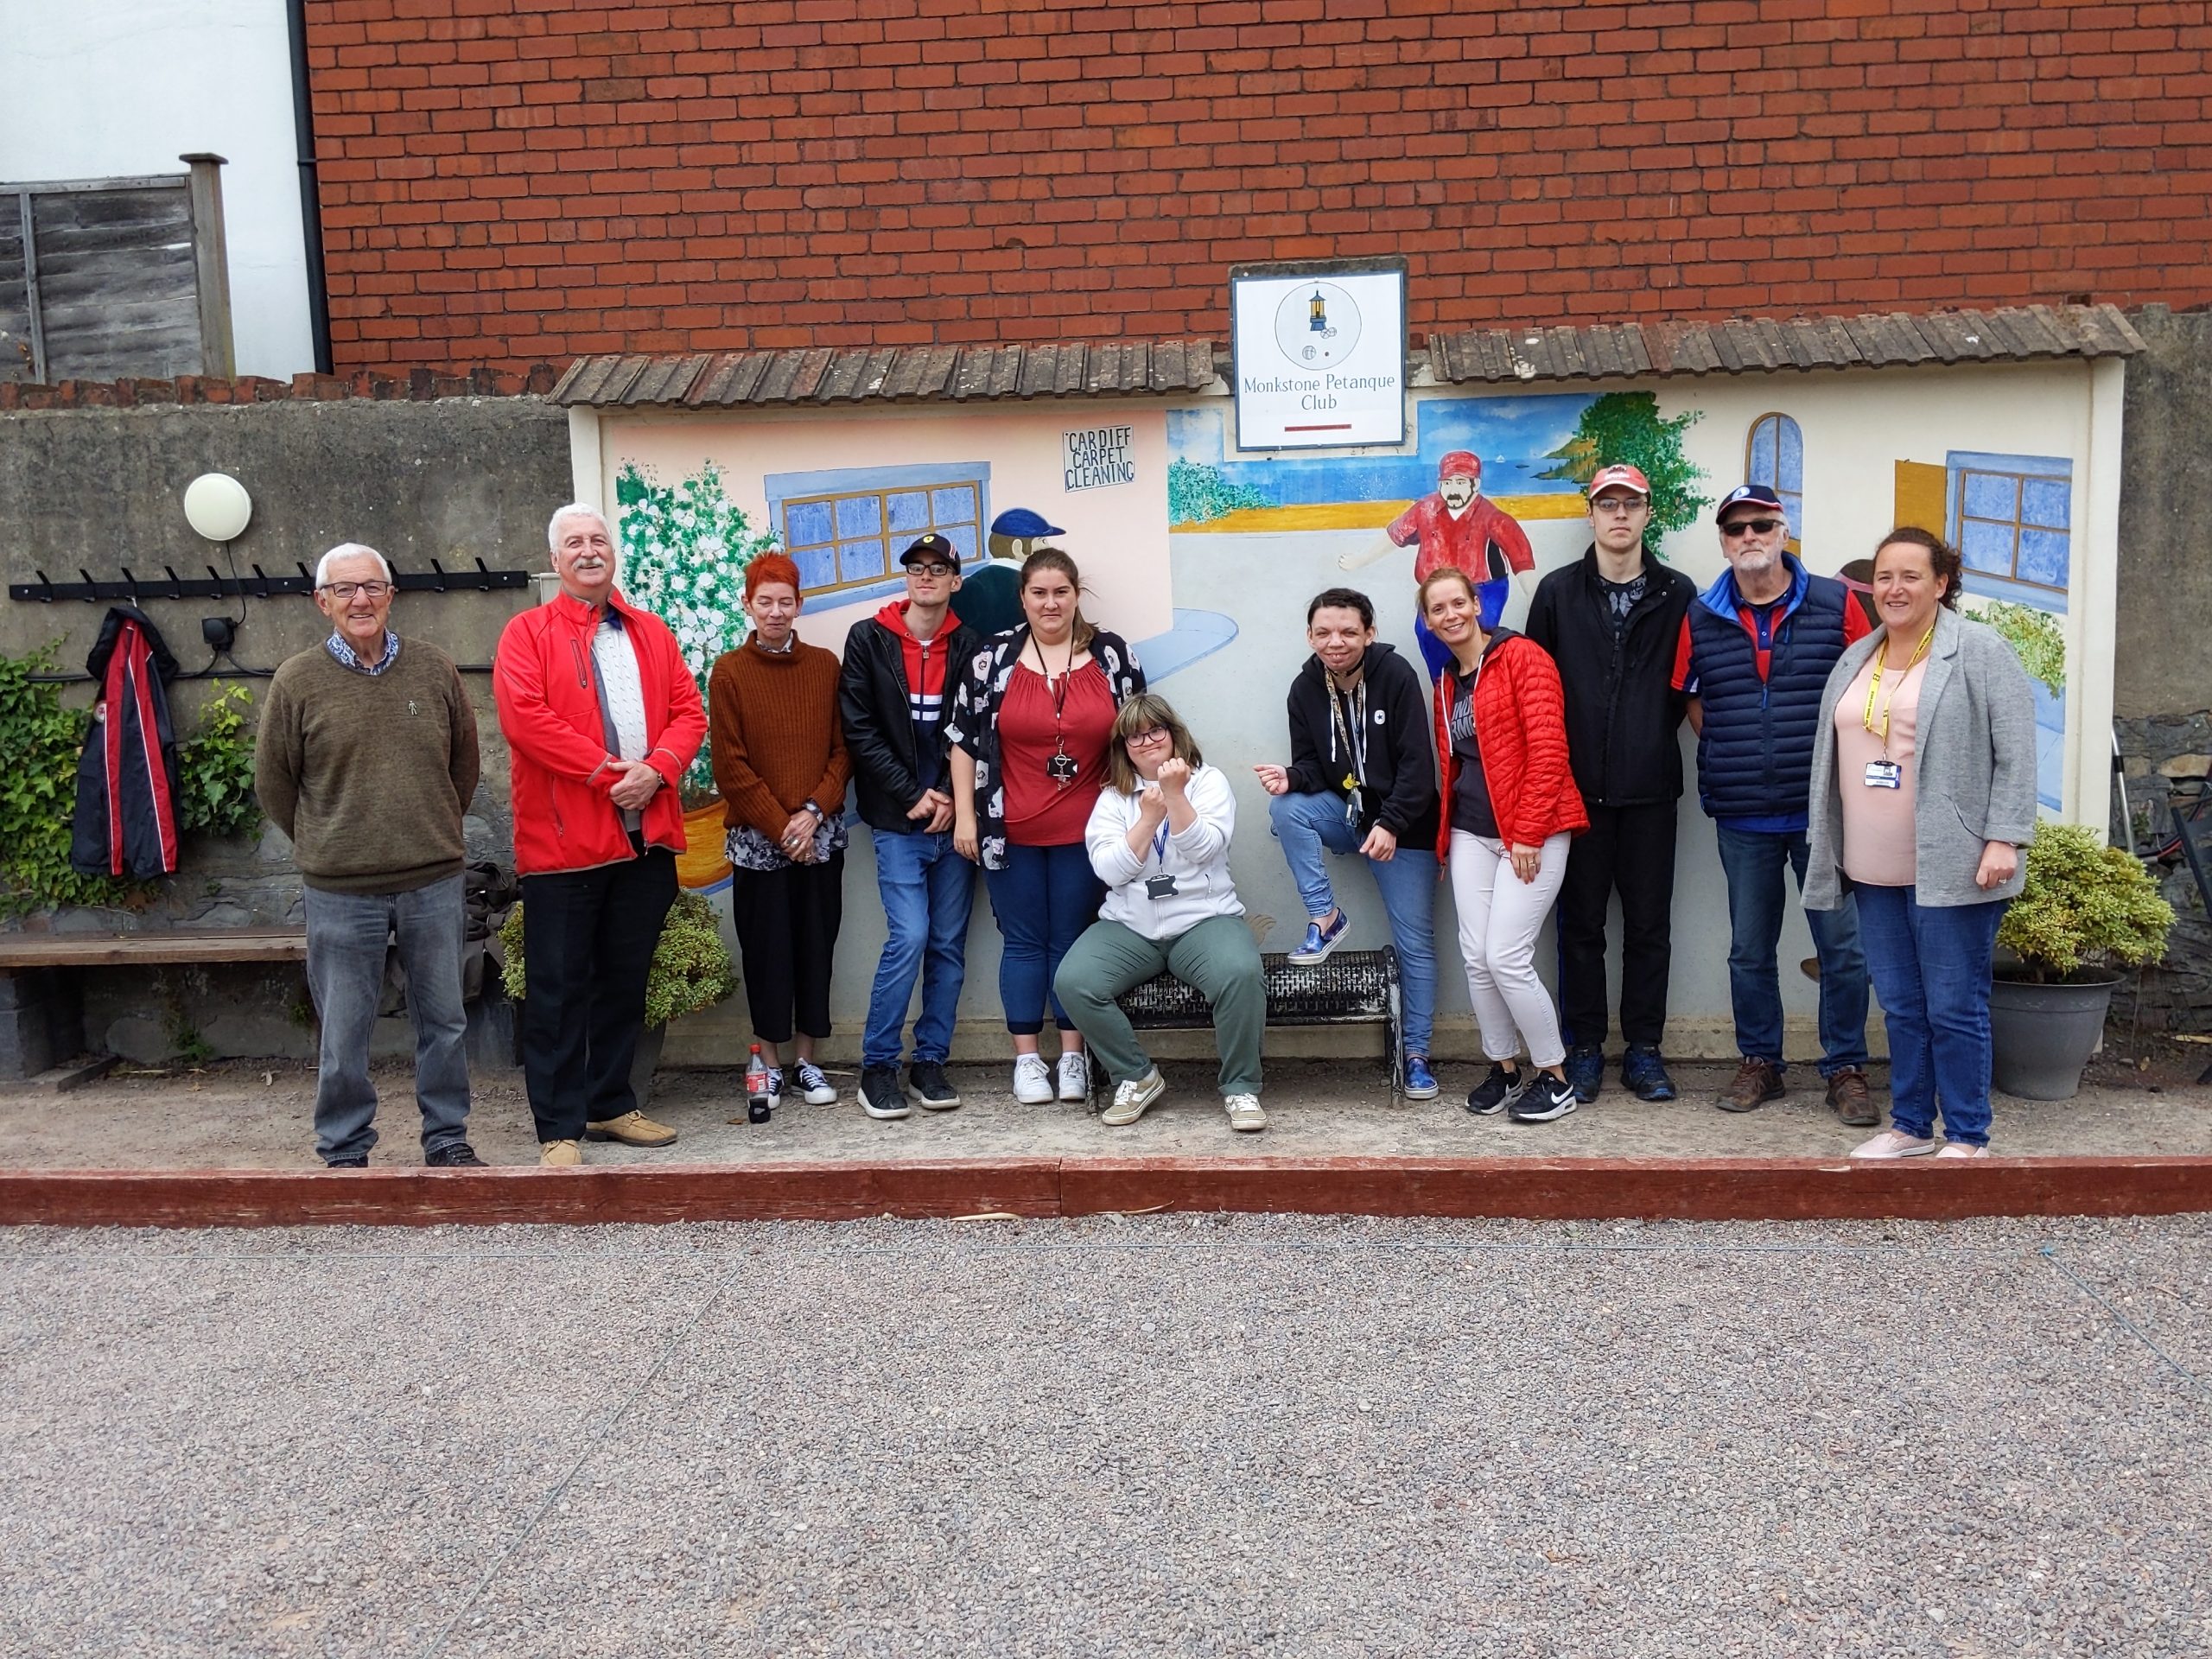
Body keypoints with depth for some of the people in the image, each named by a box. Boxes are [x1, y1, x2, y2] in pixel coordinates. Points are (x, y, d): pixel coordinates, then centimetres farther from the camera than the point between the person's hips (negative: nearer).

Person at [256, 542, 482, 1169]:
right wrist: (325, 846, 9)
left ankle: (447, 1137, 25)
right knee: (344, 1030, 6)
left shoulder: (435, 670, 4)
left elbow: (464, 762, 15)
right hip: (340, 890, -2)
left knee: (443, 1019, 11)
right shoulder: (297, 680, -2)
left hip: (434, 881, 2)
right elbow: (273, 781, 6)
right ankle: (344, 1150, 21)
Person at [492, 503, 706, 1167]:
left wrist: (656, 770, -10)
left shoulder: (651, 632, 15)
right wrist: (605, 771, -16)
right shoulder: (528, 632, 0)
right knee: (560, 987, 0)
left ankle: (611, 1104, 25)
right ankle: (559, 1127, 7)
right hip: (562, 838, -5)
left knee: (625, 981, 13)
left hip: (647, 837, 5)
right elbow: (523, 716, -13)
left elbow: (688, 710, 9)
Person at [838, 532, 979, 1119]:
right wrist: (914, 796, -9)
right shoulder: (868, 639, 2)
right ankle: (877, 1066, 4)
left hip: (956, 817, 3)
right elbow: (859, 730, -3)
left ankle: (930, 1060, 18)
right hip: (897, 820, -2)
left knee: (949, 943, 6)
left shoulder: (970, 645, 6)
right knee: (909, 938, -10)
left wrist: (954, 799, -8)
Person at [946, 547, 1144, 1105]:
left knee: (1074, 941, 7)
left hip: (1084, 830, 0)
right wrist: (965, 814, -2)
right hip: (1010, 830, 0)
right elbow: (964, 739, 3)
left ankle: (1073, 1057, 18)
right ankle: (1026, 1058, 16)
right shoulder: (993, 657, 0)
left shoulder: (1113, 655, 2)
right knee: (1023, 942, 6)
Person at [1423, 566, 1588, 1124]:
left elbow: (1548, 749, -14)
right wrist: (1445, 836, 15)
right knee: (1476, 957, 2)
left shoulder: (1521, 657, -7)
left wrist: (1528, 835, -17)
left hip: (1532, 833, -7)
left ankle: (1555, 1078, 6)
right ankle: (1504, 1068, 19)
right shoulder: (1446, 684, 15)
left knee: (1506, 957, -11)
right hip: (1471, 834, 7)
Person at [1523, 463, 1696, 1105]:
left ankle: (1643, 1048, 17)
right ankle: (1584, 1047, 16)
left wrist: (1654, 733, -3)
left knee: (1649, 924, 7)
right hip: (1578, 786, 0)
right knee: (1582, 923, 6)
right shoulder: (1558, 591, 3)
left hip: (1650, 787, 1)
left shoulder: (1677, 594, 3)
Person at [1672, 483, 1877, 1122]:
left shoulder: (1835, 604, -1)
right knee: (1750, 949, 11)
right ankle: (1759, 1064, 25)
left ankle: (1846, 1069, 16)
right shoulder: (1702, 618, 4)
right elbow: (1691, 699, 15)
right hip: (1742, 815, 2)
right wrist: (1729, 754, 5)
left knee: (1843, 945, 2)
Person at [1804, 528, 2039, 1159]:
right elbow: (1834, 755, 18)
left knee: (1954, 1007, 0)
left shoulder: (1981, 652, -5)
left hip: (1950, 868, -6)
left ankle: (1967, 1138, 11)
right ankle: (1910, 1126, 24)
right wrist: (1834, 850, 17)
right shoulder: (1855, 660, 14)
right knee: (1901, 1005, 13)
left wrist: (2003, 839, -16)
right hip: (1874, 870, 6)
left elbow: (2016, 754, -10)